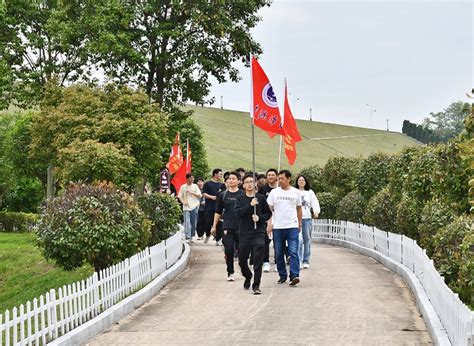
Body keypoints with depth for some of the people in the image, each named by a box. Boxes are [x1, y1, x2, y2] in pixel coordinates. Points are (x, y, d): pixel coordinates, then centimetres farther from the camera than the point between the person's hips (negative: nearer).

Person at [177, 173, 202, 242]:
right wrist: (183, 202, -11)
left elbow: (199, 195, 2)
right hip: (186, 207, -1)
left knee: (194, 222, 4)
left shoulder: (195, 186, 7)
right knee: (187, 222, -10)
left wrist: (191, 192, -11)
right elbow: (180, 196, 7)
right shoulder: (183, 187, 6)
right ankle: (187, 237, -14)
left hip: (194, 206, 1)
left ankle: (191, 236, 16)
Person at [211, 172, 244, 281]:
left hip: (240, 227, -1)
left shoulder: (242, 194, 2)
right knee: (229, 250, -3)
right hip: (227, 227, 1)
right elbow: (218, 212, 13)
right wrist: (214, 226, 11)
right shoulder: (223, 195, 7)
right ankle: (230, 273, 7)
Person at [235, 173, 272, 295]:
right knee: (242, 259, 11)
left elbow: (268, 213, 8)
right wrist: (250, 205, -20)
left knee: (258, 260, -9)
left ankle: (256, 285, -2)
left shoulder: (261, 198, 4)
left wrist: (260, 218, -10)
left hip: (259, 232, -2)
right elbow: (238, 212, -9)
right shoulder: (240, 199, 6)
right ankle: (248, 277, 37)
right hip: (244, 233, 2)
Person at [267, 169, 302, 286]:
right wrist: (269, 223, -6)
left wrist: (300, 224, 13)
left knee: (293, 252, -12)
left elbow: (299, 209, 14)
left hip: (292, 226, -1)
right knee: (279, 254, 7)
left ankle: (294, 276, -18)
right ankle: (282, 276, 18)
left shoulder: (296, 192, 5)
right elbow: (269, 209, 4)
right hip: (277, 227, 1)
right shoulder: (274, 192, 4)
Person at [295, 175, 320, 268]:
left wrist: (316, 211, -17)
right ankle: (298, 261, -9)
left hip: (307, 218, 2)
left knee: (307, 239, 5)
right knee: (299, 239, -13)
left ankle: (306, 261, 14)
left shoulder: (310, 192, 11)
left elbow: (315, 203, 2)